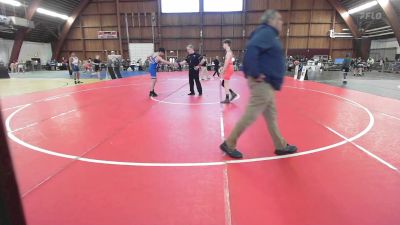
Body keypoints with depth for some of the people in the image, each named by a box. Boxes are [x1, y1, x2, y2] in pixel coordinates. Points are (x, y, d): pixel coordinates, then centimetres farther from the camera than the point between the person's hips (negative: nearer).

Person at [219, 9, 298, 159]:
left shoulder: (269, 34, 19)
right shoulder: (266, 32, -11)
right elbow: (251, 48, -27)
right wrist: (255, 74, -25)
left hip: (267, 83, 10)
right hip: (263, 83, -10)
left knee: (271, 116, 15)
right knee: (250, 115, -4)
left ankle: (281, 146, 28)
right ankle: (229, 144, 9)